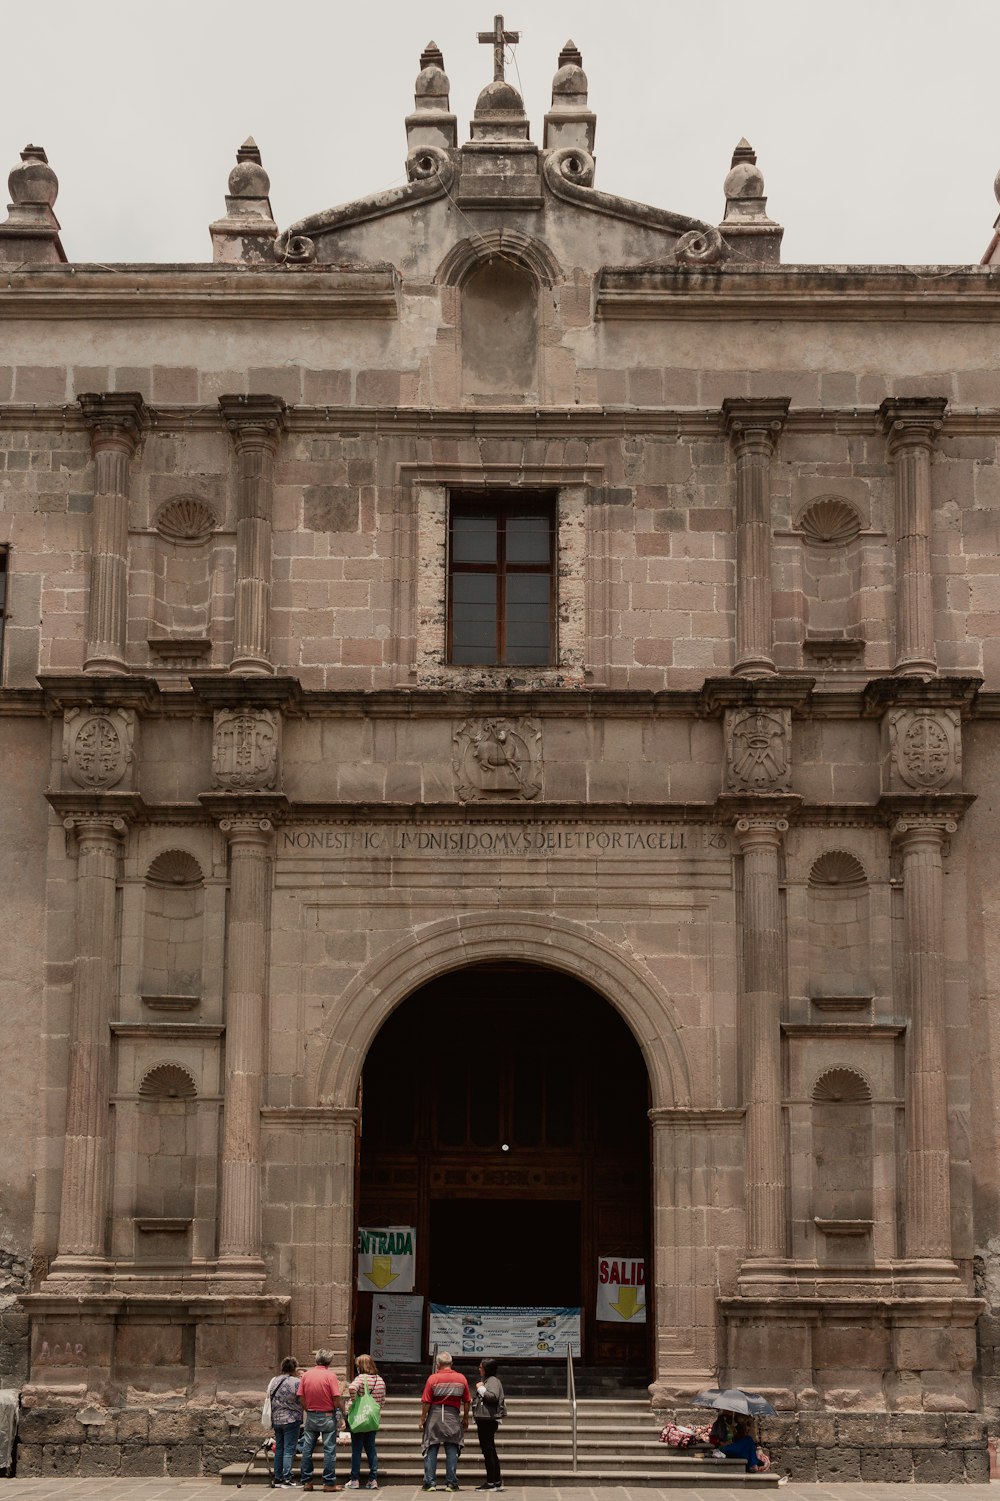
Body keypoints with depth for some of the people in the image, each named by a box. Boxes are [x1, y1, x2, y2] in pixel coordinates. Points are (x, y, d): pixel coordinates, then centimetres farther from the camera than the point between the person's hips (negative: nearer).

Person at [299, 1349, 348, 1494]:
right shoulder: (330, 1375, -11)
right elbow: (337, 1399, -13)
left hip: (310, 1416, 4)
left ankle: (306, 1482, 12)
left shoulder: (306, 1375, 1)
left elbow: (301, 1397, 3)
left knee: (307, 1449, 10)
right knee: (329, 1450, 1)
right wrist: (344, 1412, 1)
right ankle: (329, 1483, 1)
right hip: (327, 1416, -4)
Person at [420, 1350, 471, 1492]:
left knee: (431, 1450, 6)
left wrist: (422, 1418, 2)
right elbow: (466, 1401, 5)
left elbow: (426, 1402, -8)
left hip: (435, 1415, -1)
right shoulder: (461, 1378, 1)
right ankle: (451, 1483, 5)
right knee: (452, 1450, 6)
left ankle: (430, 1482, 5)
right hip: (453, 1416, 2)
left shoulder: (433, 1378, -7)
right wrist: (465, 1419, 16)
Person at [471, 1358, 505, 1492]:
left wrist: (480, 1388, -16)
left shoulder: (493, 1381, -11)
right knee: (491, 1451, 13)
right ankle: (497, 1481, 17)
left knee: (488, 1451, -8)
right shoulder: (486, 1380, 21)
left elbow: (493, 1396, -27)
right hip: (484, 1420, 11)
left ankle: (491, 1482, -7)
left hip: (488, 1420, -11)